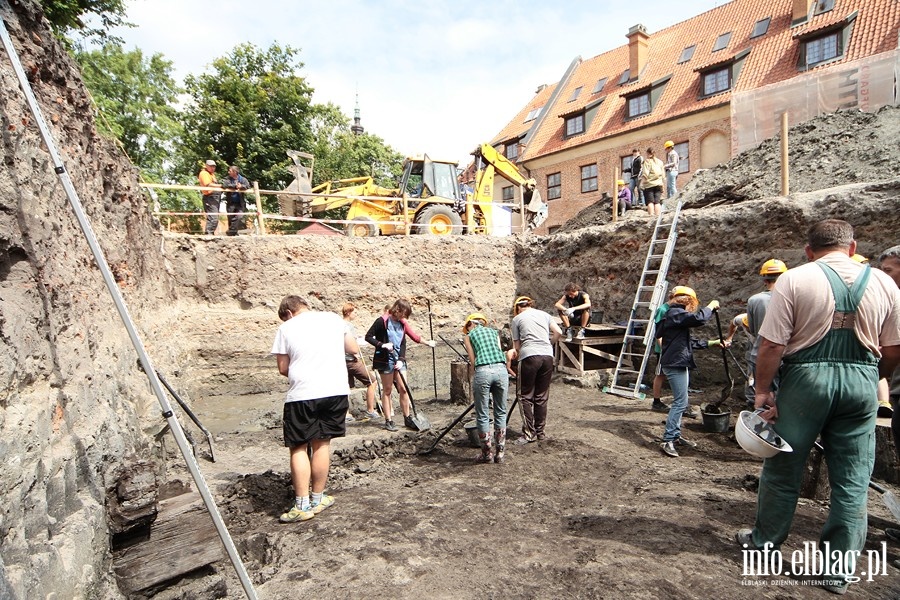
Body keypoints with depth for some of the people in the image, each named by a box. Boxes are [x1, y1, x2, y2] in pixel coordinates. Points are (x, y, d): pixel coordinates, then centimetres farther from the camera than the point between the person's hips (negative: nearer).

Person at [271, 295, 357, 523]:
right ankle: (317, 499, 23)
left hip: (302, 394, -3)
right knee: (322, 443, 14)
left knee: (298, 447, 10)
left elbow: (283, 368, 4)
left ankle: (302, 505, 9)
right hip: (336, 390, 3)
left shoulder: (286, 328, 2)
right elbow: (354, 349, 14)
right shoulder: (333, 318, 8)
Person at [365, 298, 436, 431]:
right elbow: (368, 337, -9)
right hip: (385, 360, -5)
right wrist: (382, 345, -20)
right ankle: (388, 421, 11)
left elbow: (403, 343, 5)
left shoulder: (402, 323, 6)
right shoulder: (382, 321, -11)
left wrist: (401, 359, -7)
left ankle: (407, 419, 13)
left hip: (399, 359, 5)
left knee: (403, 389, 3)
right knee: (387, 390, 2)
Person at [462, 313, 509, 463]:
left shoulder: (469, 335, 17)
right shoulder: (494, 332, 26)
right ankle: (500, 453, 21)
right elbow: (500, 352, 19)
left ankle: (488, 453, 18)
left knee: (482, 415, 10)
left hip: (482, 372, -3)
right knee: (501, 413, 15)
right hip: (501, 370, 3)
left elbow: (472, 361, 10)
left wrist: (471, 381, 19)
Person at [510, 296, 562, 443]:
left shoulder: (517, 319, 10)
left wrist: (517, 355, 25)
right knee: (542, 397, 12)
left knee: (526, 397, 5)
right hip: (547, 356, 4)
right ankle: (541, 431, 20)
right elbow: (558, 332, 8)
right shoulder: (544, 314, 19)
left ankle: (529, 433, 5)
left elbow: (517, 346, 8)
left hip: (529, 356, -4)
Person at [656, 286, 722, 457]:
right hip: (675, 364, -11)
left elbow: (690, 342, 23)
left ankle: (676, 435, 24)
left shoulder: (677, 315, 20)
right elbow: (698, 318, -27)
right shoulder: (676, 313, -12)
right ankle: (667, 441, -10)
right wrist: (710, 307, -9)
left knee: (680, 401, 16)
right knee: (680, 402, -11)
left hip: (678, 364, 11)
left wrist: (711, 343, 22)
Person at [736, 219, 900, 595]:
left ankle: (764, 541, 28)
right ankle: (840, 569, 22)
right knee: (852, 481, 13)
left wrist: (763, 390, -5)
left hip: (806, 378, -3)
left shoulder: (795, 280, -8)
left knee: (783, 468, 11)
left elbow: (772, 345, -13)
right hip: (861, 383, 4)